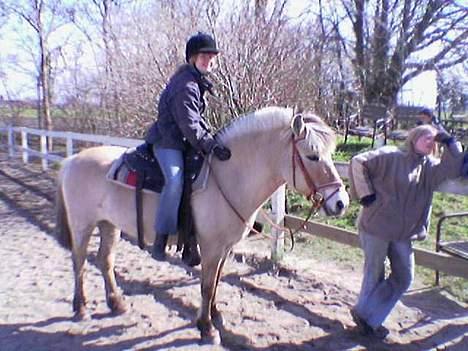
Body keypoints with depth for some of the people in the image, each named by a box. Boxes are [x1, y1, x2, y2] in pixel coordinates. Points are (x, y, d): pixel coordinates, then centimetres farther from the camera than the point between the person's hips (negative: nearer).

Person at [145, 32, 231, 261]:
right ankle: (161, 238, -24)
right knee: (175, 179, -30)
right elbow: (189, 124, -24)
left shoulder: (197, 81, 15)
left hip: (182, 140, 11)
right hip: (168, 141, -11)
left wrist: (211, 141, 13)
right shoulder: (186, 85, -18)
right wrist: (212, 146, -27)